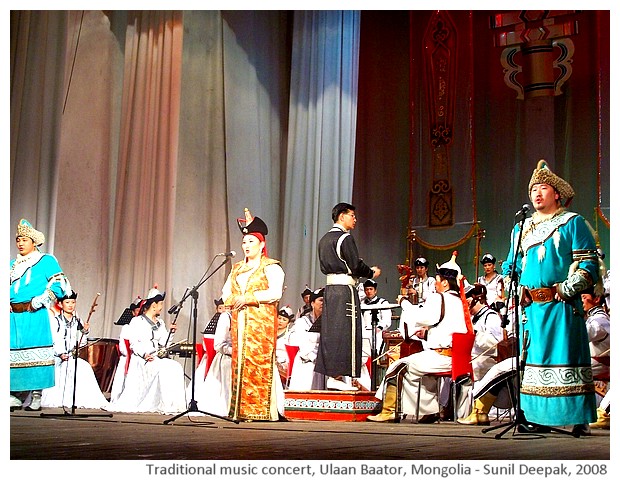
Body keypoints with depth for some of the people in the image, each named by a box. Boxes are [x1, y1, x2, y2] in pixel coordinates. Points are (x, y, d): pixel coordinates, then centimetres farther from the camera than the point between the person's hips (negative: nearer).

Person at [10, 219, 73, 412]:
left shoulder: (46, 261, 3)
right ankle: (16, 395, 9)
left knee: (34, 353, -8)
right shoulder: (12, 264, 21)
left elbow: (59, 285, -6)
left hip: (34, 316, -5)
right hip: (13, 316, 5)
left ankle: (35, 397, -4)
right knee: (13, 354, 2)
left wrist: (39, 301, -14)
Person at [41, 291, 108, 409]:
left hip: (73, 357, 4)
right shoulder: (55, 321, -1)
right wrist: (60, 354, -20)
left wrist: (85, 332, -3)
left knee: (85, 368, -21)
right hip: (57, 357, -4)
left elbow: (81, 343, 14)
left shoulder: (78, 321, 14)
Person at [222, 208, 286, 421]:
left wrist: (249, 297, -16)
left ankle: (261, 410, -10)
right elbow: (226, 292, 16)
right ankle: (240, 409, 2)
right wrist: (234, 300, -6)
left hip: (262, 322, -6)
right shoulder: (237, 268, 21)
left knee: (259, 362, -11)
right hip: (240, 322, 6)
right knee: (239, 362, 1)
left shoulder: (270, 267, 0)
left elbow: (275, 292, -13)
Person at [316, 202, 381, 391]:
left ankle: (330, 375, 12)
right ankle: (337, 376, -6)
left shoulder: (325, 239, 16)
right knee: (344, 331, -6)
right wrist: (372, 273, 4)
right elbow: (356, 266, -14)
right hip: (345, 289, -9)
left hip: (330, 288, 9)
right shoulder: (345, 238, -10)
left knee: (330, 331, 9)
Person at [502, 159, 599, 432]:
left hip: (561, 306, -5)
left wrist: (565, 290, -14)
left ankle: (578, 418, -6)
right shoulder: (521, 229, 21)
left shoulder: (572, 223, 4)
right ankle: (537, 417, 10)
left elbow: (588, 265, -4)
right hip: (529, 307, 6)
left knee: (565, 359, -8)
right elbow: (510, 266, 24)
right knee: (532, 359, 4)